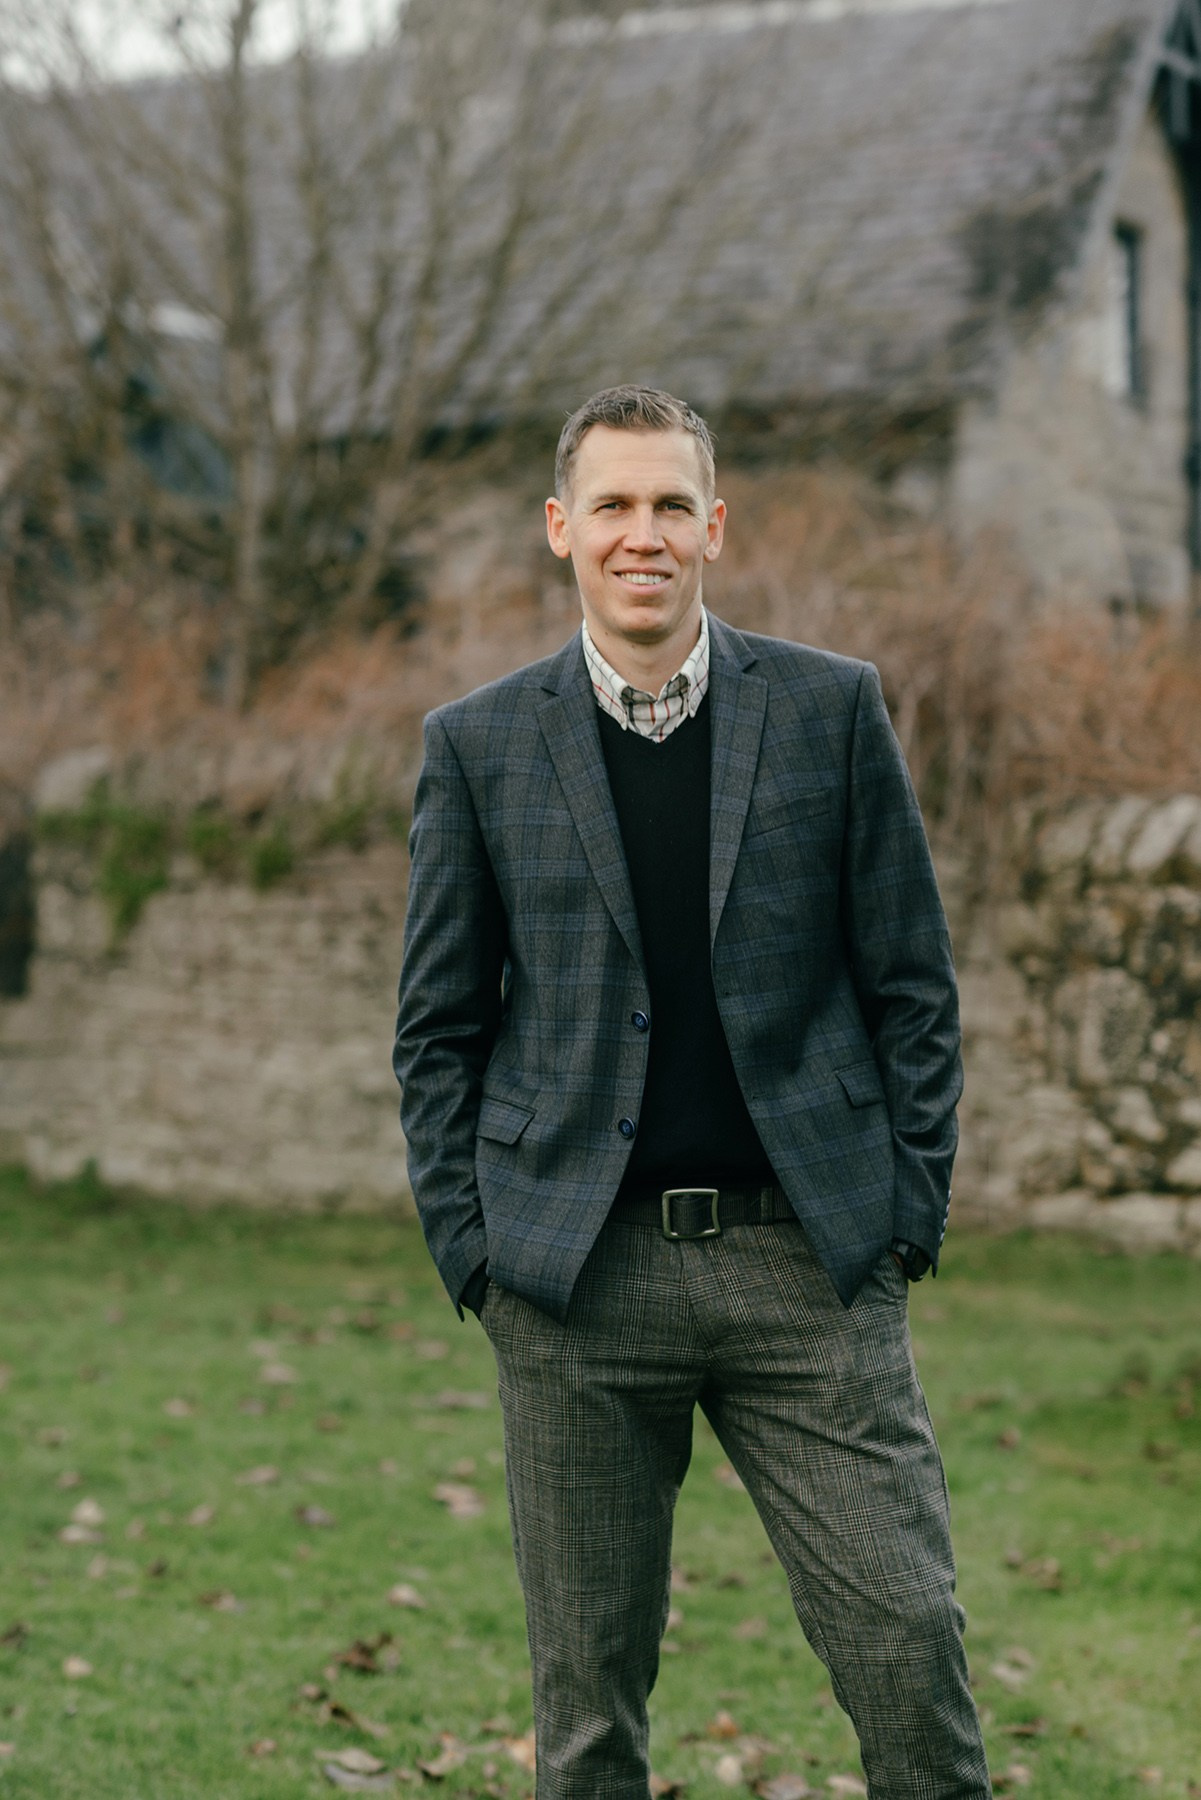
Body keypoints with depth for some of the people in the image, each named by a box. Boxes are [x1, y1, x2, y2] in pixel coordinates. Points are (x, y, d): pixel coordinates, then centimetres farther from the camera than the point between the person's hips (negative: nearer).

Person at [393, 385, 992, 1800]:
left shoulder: (831, 711, 5)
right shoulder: (478, 747, 6)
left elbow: (912, 985, 7)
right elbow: (439, 1027, 9)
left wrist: (910, 1215, 1)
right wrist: (471, 1253, 1)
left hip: (808, 1259, 0)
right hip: (580, 1276, 0)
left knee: (907, 1643, -3)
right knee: (586, 1686, 6)